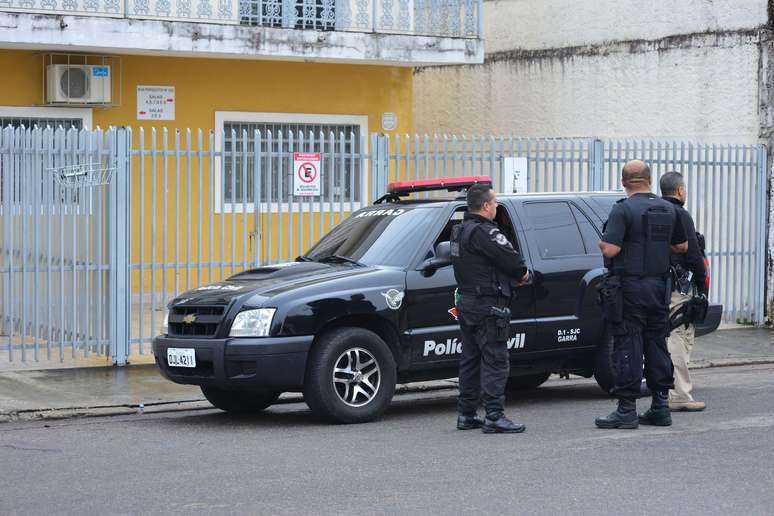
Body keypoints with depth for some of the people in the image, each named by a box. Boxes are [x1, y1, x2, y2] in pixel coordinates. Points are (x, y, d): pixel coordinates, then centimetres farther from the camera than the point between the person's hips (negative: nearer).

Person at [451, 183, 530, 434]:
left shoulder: (460, 231, 14)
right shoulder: (484, 232, -18)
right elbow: (511, 259, -20)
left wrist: (515, 273, 7)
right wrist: (523, 273, 1)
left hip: (466, 302, 10)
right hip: (488, 306, -10)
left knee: (470, 360, 13)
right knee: (495, 361, -8)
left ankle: (466, 415, 17)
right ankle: (494, 416, -11)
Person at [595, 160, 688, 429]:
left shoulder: (623, 210, -14)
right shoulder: (669, 209, 7)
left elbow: (611, 249, -21)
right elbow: (682, 246, 18)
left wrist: (602, 244, 0)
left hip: (629, 287, -6)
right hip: (659, 286, 6)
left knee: (628, 346, -4)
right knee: (657, 344, 13)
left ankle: (627, 410, -4)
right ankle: (660, 405, 15)